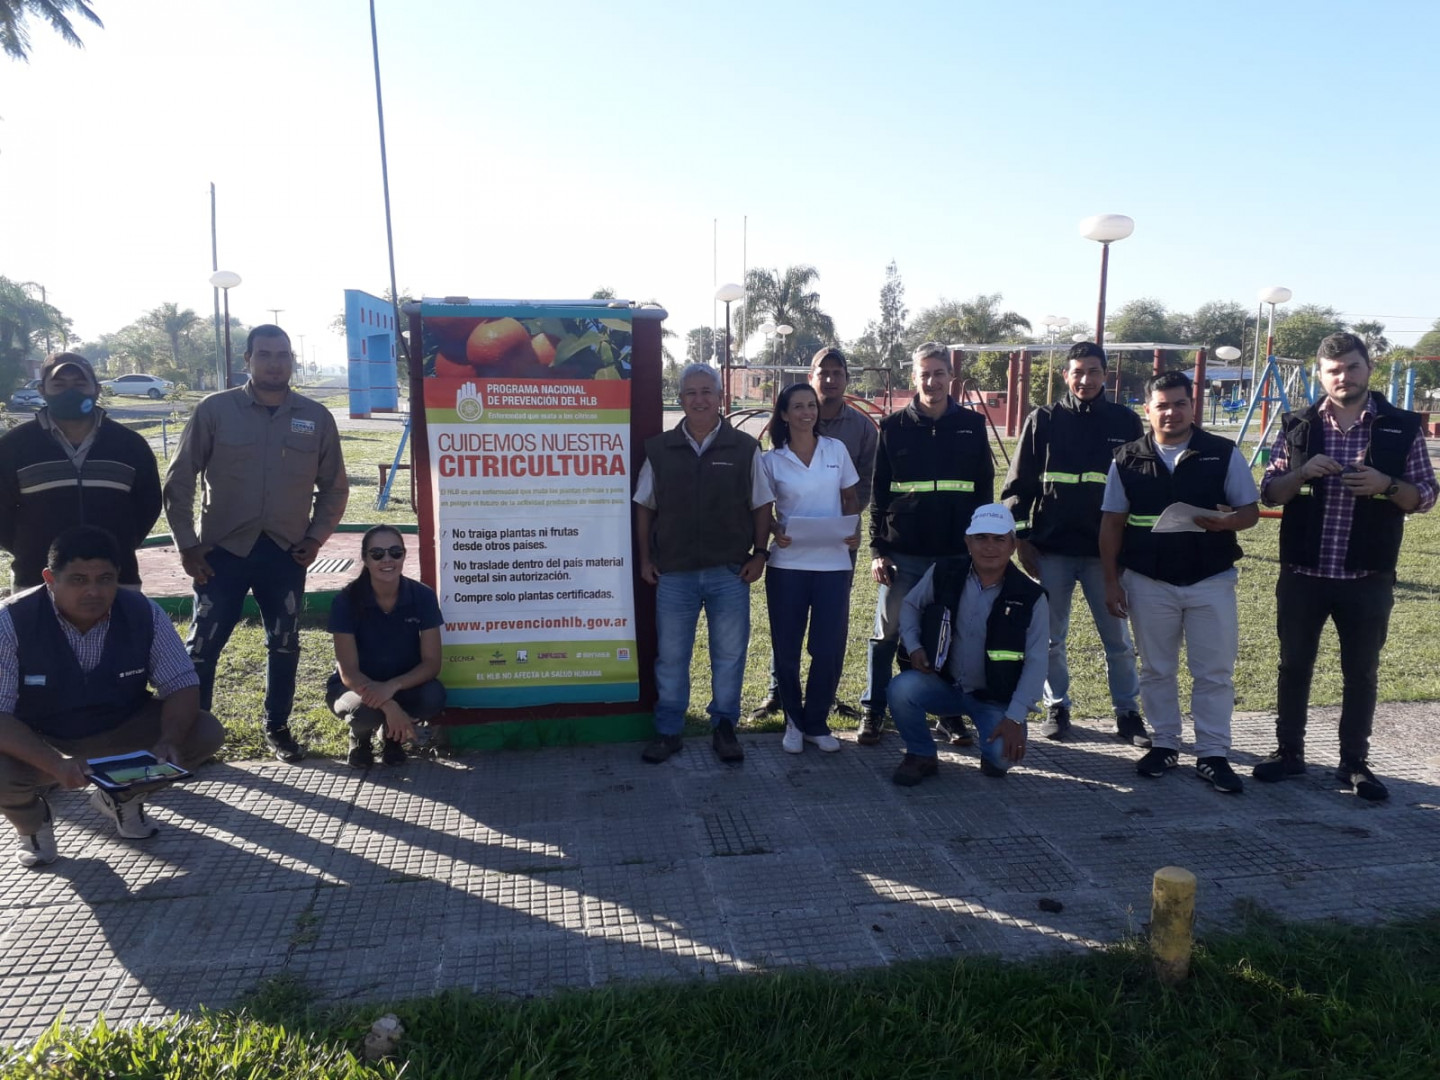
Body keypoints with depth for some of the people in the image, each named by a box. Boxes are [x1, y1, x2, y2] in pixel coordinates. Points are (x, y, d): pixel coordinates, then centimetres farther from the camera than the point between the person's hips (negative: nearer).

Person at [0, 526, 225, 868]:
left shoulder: (144, 613, -17)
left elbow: (181, 685, -13)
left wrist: (169, 742, -34)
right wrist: (54, 763, -42)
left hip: (120, 731, 3)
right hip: (38, 743, -2)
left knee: (207, 732, -17)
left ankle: (122, 795, 12)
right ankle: (31, 819, 5)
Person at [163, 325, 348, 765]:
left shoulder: (316, 417, 2)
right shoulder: (215, 410, -4)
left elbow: (334, 487, 10)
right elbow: (179, 480, 0)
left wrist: (316, 536, 0)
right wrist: (186, 543, -4)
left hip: (287, 553, 2)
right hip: (223, 550, -2)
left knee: (284, 646, 11)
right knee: (203, 644, 2)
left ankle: (277, 728, 26)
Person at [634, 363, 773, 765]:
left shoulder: (744, 448, 0)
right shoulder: (659, 449, 3)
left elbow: (761, 506, 5)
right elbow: (644, 507, 9)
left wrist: (759, 553, -3)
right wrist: (645, 558, 5)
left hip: (730, 572, -1)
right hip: (674, 573, 1)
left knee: (729, 655, 8)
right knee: (671, 656, 9)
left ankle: (724, 728, 24)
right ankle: (668, 731, 22)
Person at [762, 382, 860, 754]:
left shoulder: (836, 450, 4)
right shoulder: (772, 460, 1)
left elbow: (850, 497, 11)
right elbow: (763, 509, 6)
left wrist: (855, 531, -6)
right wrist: (776, 532, -14)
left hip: (834, 562, 1)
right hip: (788, 563, -1)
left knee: (830, 647, 1)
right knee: (786, 647, 5)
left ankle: (816, 723, 19)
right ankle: (794, 721, 24)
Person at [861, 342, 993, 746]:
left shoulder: (971, 425, 6)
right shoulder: (894, 427, 2)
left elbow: (984, 491, 8)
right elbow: (878, 494, 3)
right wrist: (877, 550, -3)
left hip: (957, 555, 1)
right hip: (902, 555, -1)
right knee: (887, 635, 4)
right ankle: (872, 713, 15)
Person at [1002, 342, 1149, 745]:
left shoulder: (1125, 422, 5)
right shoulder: (1043, 421, 2)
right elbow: (1017, 485, 2)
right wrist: (1022, 540, -3)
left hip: (1106, 551, 0)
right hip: (1051, 550, 0)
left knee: (1118, 639, 7)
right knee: (1050, 638, 8)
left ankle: (1127, 711, 21)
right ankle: (1057, 707, 23)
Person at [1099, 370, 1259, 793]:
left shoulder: (1224, 454, -1)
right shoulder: (1127, 460, 2)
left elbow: (1251, 510, 2)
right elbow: (1112, 524, 4)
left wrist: (1226, 521, -22)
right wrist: (1112, 581, -1)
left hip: (1211, 582, -1)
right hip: (1148, 583, 1)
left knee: (1215, 672, 3)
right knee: (1156, 670, 11)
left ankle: (1213, 754, 13)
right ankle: (1164, 743, 24)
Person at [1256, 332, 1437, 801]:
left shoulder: (1402, 427, 1)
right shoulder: (1298, 425, 3)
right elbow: (1270, 493, 4)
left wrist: (1386, 485, -17)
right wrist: (1303, 473, -16)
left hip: (1368, 578, -1)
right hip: (1302, 573, 1)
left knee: (1361, 673, 9)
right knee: (1294, 665, 10)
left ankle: (1354, 762, 22)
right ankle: (1289, 752, 24)